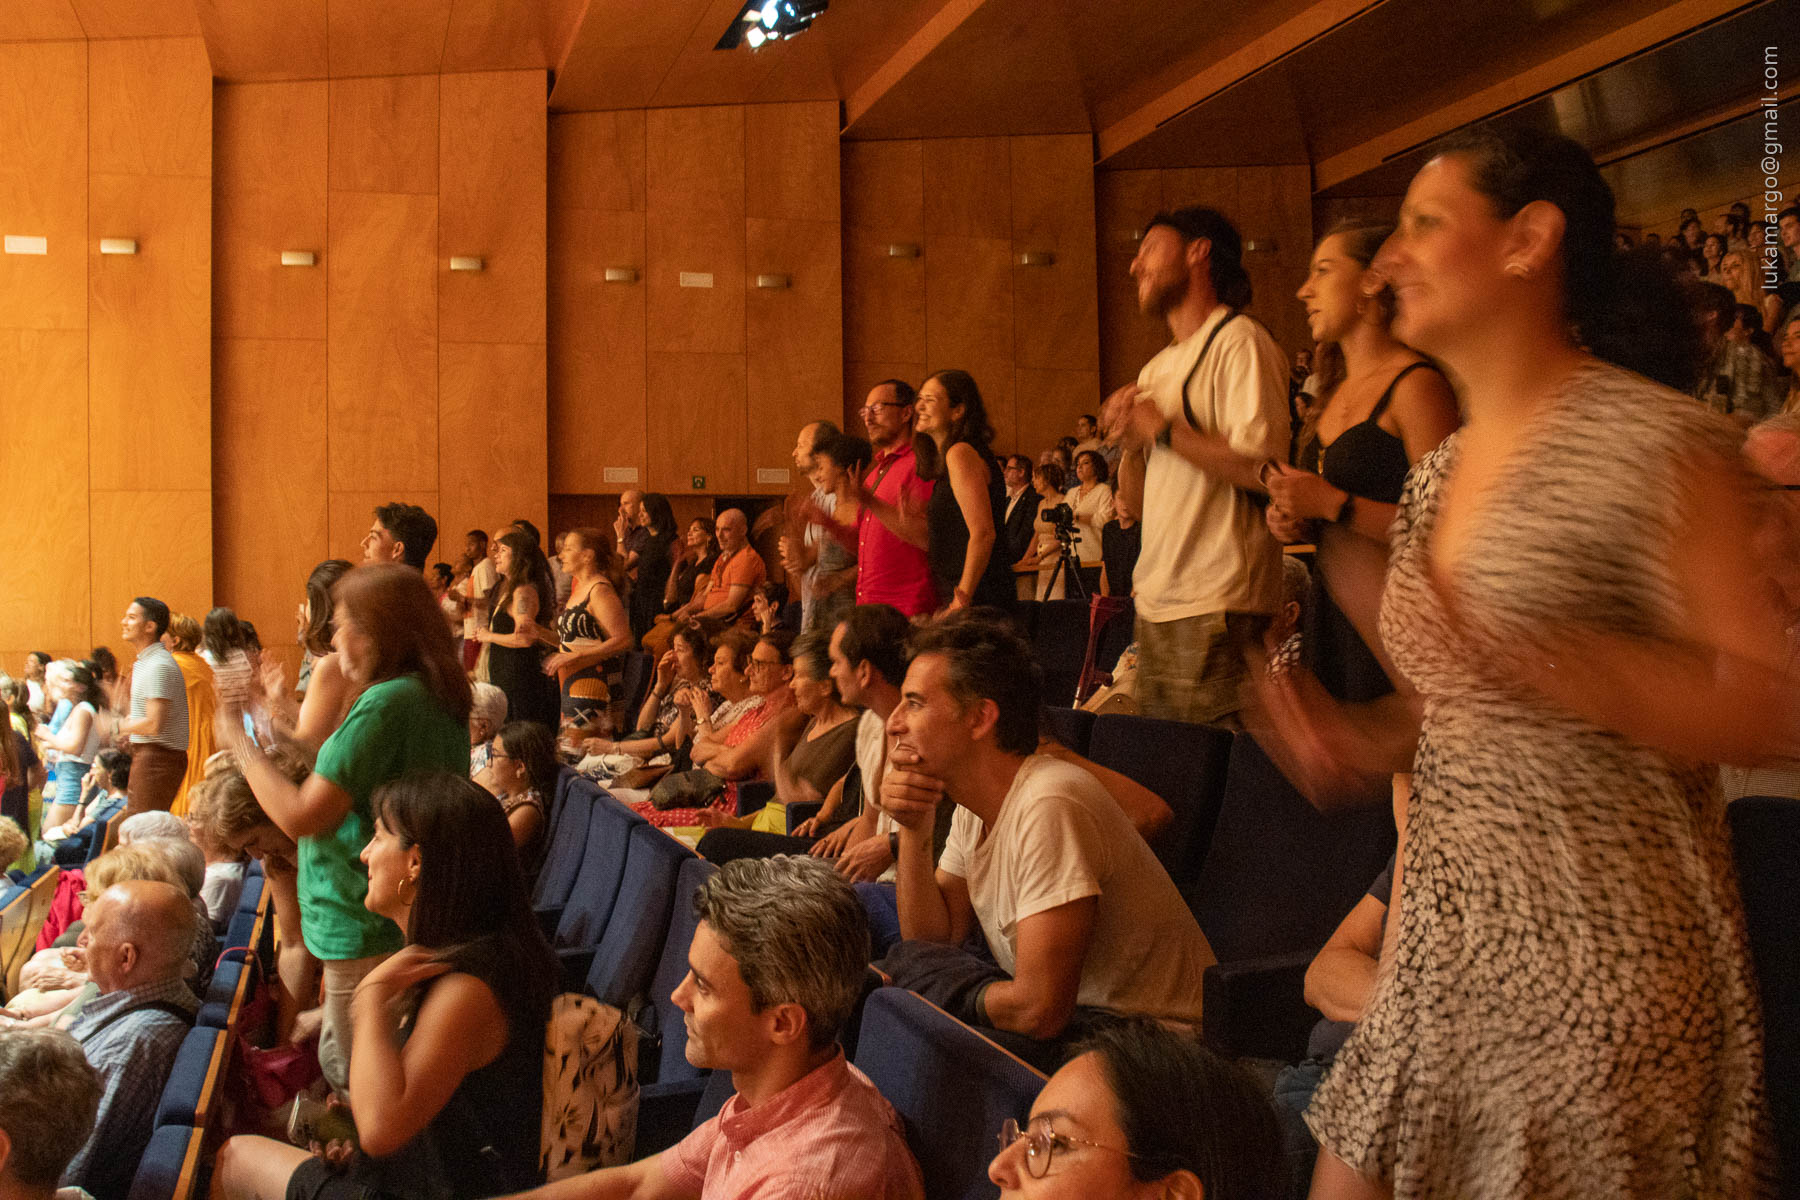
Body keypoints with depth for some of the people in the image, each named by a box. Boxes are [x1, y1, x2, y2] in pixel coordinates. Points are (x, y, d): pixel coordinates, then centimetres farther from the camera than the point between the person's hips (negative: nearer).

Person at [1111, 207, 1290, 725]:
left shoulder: (1239, 342, -7)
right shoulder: (1156, 369, 21)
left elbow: (1263, 469, -20)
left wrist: (1164, 430, -10)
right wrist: (1132, 440, 2)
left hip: (1217, 605, -8)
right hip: (1156, 602, 8)